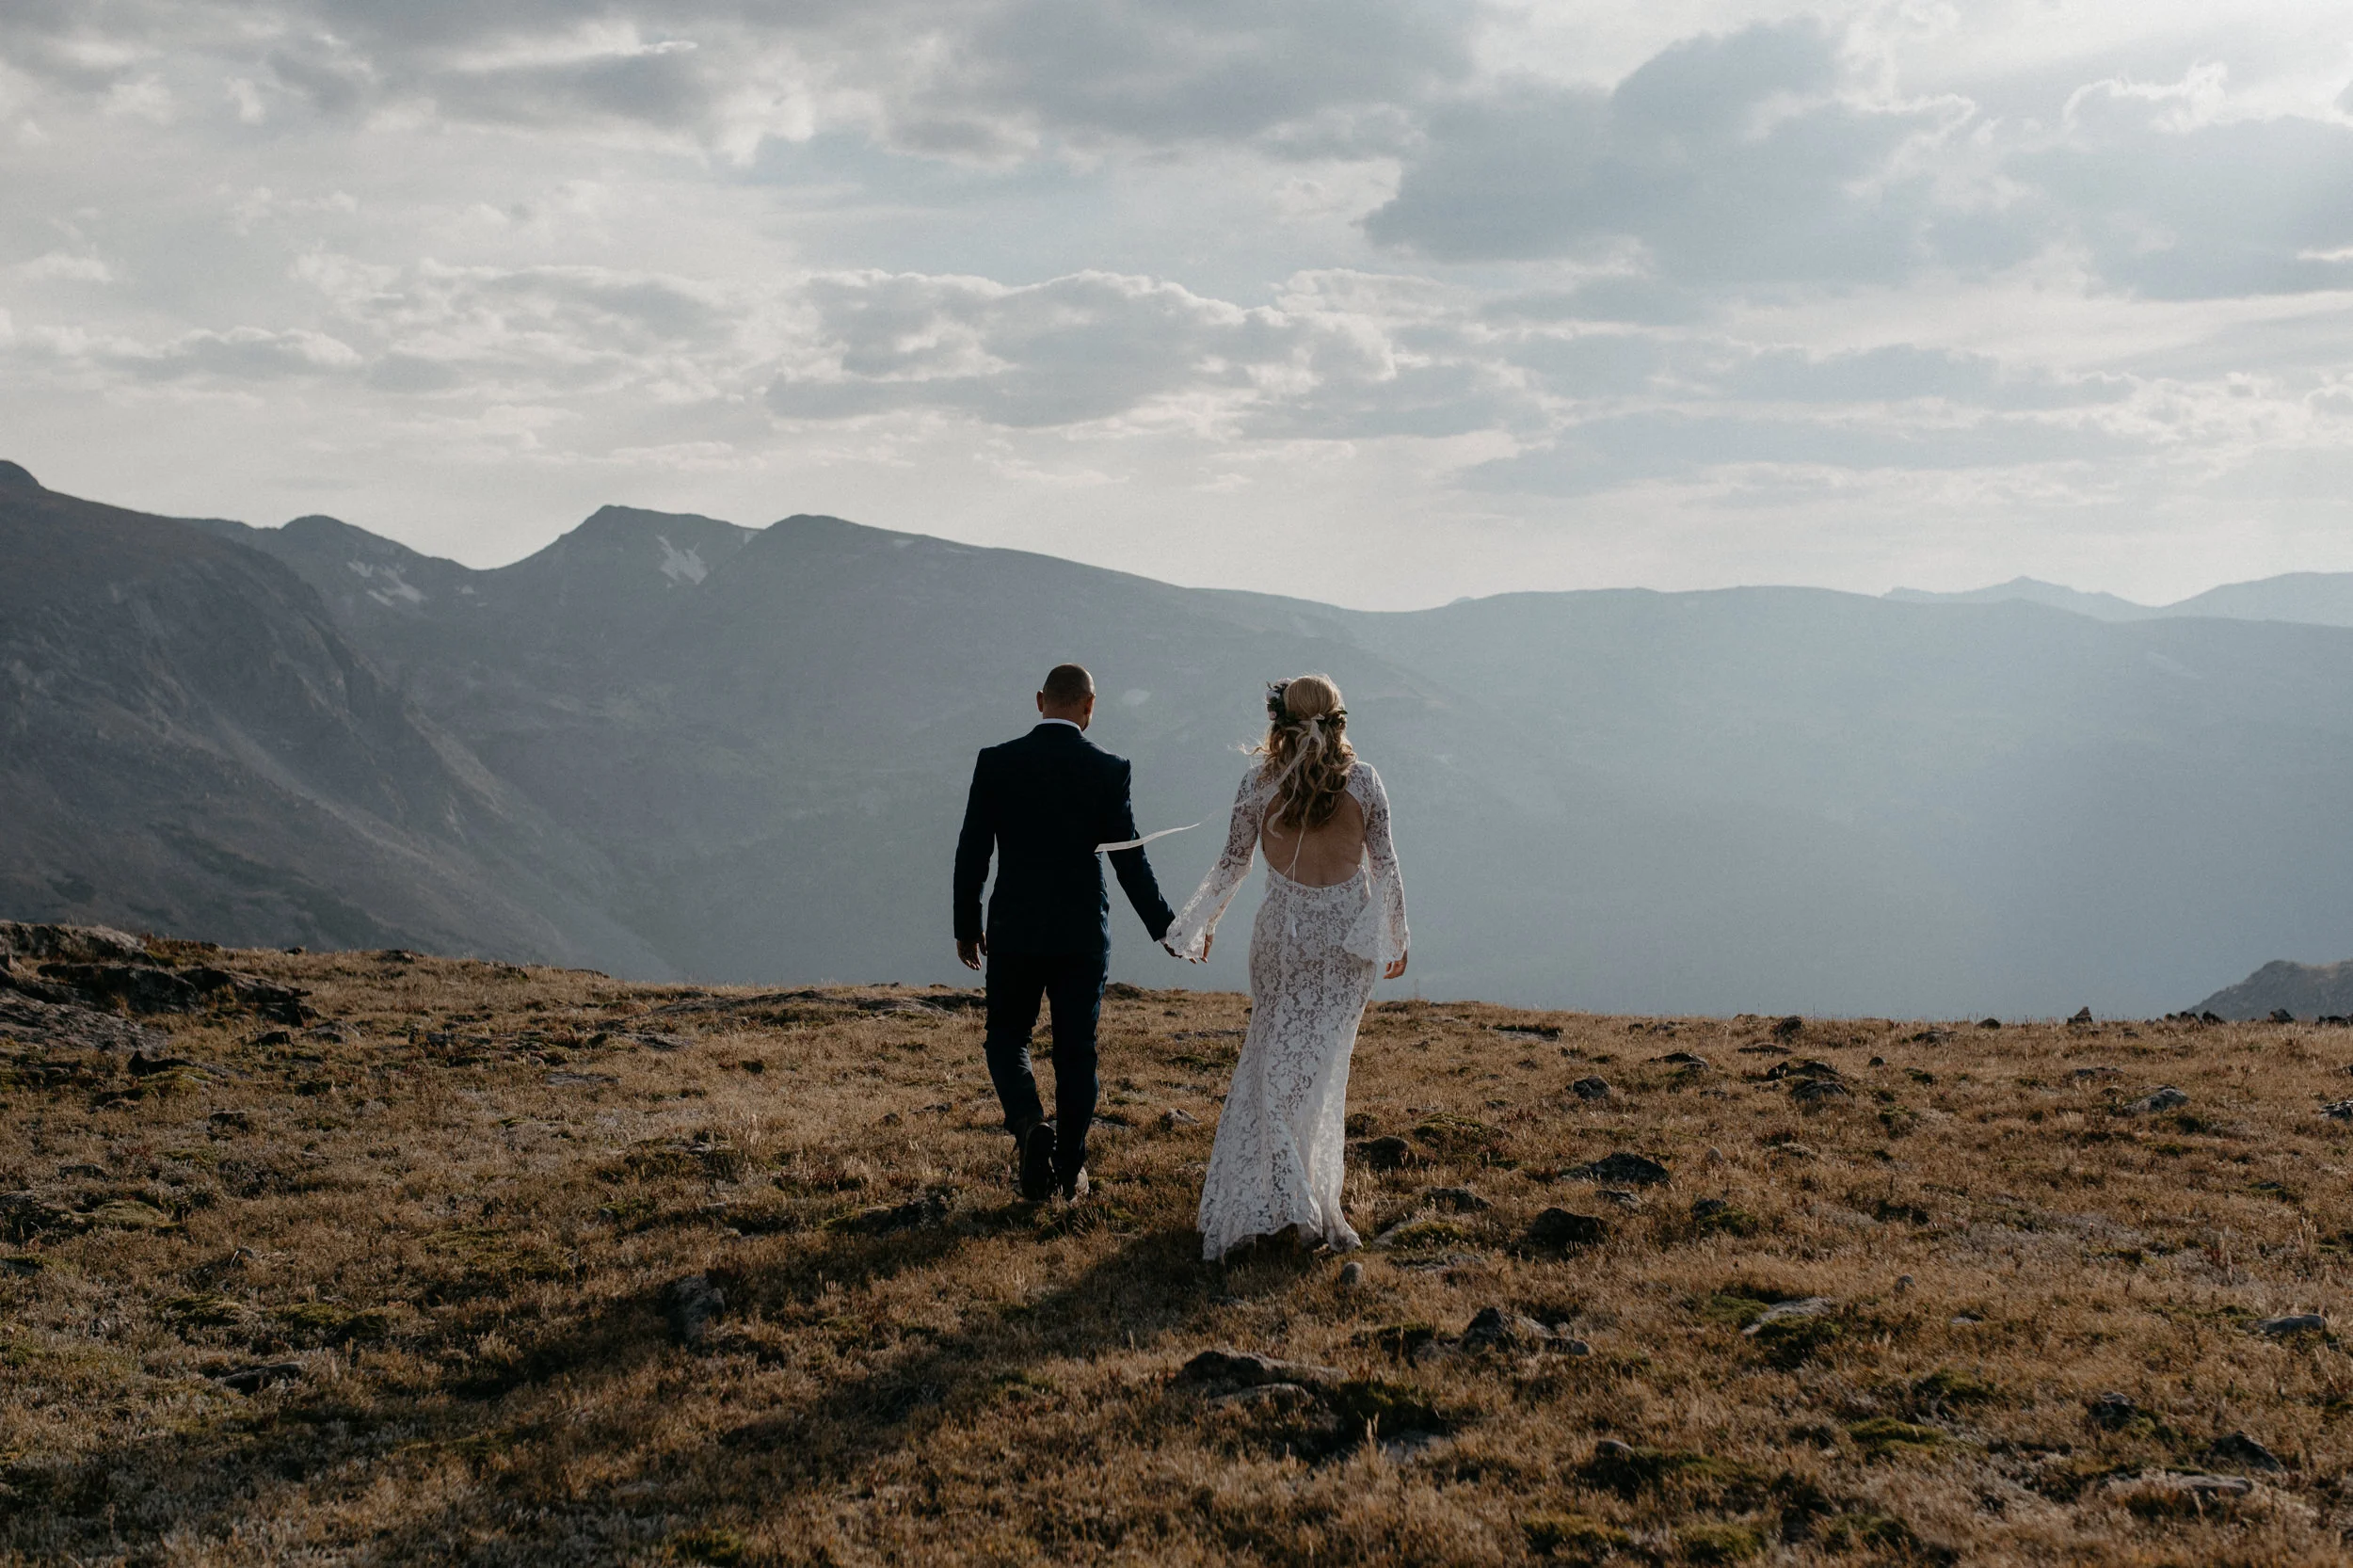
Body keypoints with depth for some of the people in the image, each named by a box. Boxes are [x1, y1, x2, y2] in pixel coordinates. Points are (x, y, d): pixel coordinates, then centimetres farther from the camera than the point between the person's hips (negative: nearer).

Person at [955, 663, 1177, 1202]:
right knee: (1076, 1051, 11)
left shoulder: (996, 763, -4)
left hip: (1013, 931, 0)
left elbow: (971, 852, -1)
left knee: (1007, 1037, 15)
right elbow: (1130, 859, -5)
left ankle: (1029, 1125, -11)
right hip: (1082, 934, 0)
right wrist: (1164, 927, 6)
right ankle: (1069, 1170, 16)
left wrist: (966, 926, 11)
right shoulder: (1108, 769, -6)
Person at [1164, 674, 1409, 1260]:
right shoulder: (1362, 778, -4)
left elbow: (1233, 863, 1)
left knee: (1275, 1051, 11)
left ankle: (1270, 1193, 5)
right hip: (1349, 928, 1)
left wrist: (1201, 924, 16)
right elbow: (1384, 863, 1)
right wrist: (1396, 935, 14)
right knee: (1322, 1062, 8)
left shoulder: (1260, 780, -5)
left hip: (1284, 927, 0)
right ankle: (1312, 1202, 12)